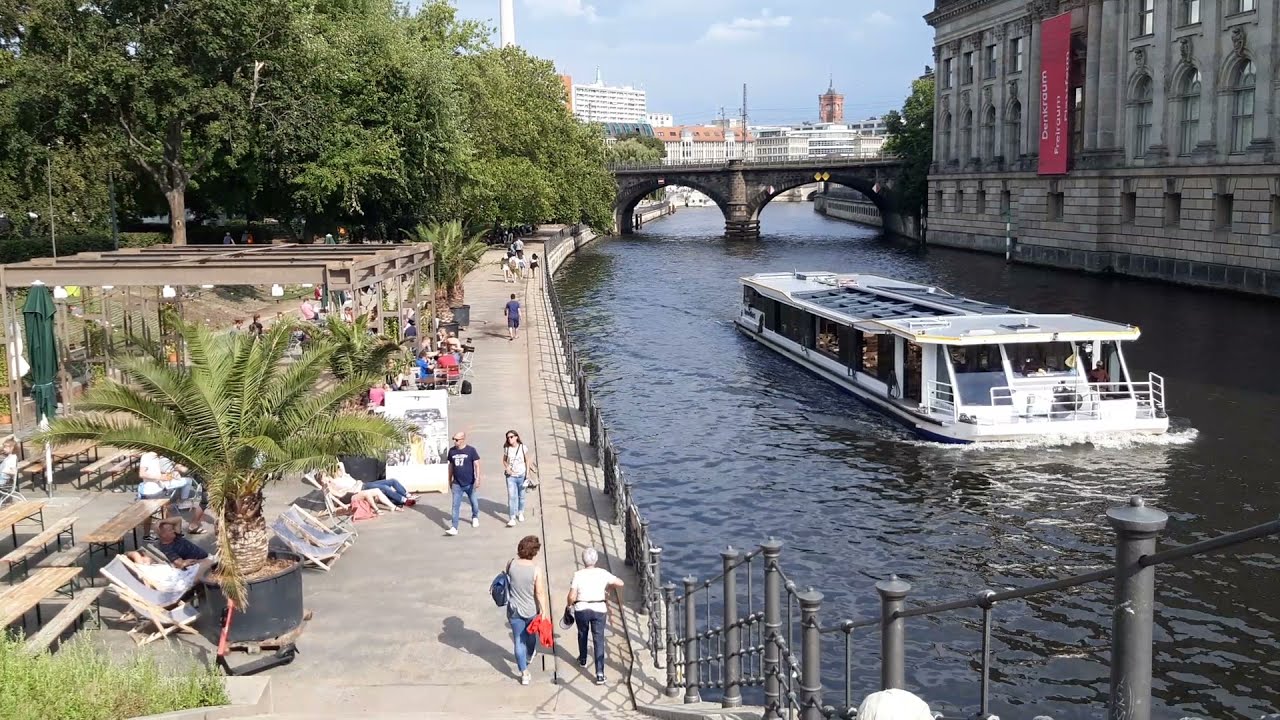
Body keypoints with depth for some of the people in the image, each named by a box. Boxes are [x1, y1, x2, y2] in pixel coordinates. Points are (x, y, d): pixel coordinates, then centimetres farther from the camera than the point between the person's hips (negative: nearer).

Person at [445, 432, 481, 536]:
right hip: (457, 484, 2)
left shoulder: (471, 450, -9)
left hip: (469, 484, -2)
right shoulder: (452, 451, 1)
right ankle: (454, 528, -7)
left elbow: (476, 465, -10)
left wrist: (477, 479, -20)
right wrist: (450, 480, 16)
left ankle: (475, 518, 43)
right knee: (455, 506, -5)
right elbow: (451, 466, 12)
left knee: (474, 502, 15)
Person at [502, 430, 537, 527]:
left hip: (521, 475, 0)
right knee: (511, 496, -8)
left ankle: (520, 513, 37)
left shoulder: (523, 448, -8)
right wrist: (506, 468, -11)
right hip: (511, 476, 0)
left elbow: (527, 461, 0)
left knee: (521, 495, 14)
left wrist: (527, 474, -4)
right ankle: (512, 518, -8)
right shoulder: (506, 449, -5)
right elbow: (504, 460, 9)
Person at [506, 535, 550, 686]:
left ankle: (524, 673, 14)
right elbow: (540, 592, -18)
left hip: (514, 610, 1)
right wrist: (544, 611, -10)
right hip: (531, 610, -1)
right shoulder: (536, 569, -22)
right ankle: (529, 656, 53)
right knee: (530, 635, 27)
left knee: (519, 641, 11)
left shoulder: (511, 564, -15)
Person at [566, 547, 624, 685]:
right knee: (599, 640, 1)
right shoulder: (603, 573, -4)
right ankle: (600, 674, -7)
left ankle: (582, 660, 46)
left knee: (582, 635, 26)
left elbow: (572, 597, -11)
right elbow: (620, 583, 3)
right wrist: (609, 587, 21)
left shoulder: (578, 575, -9)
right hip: (599, 609, 0)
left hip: (581, 609, 0)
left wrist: (569, 605, 9)